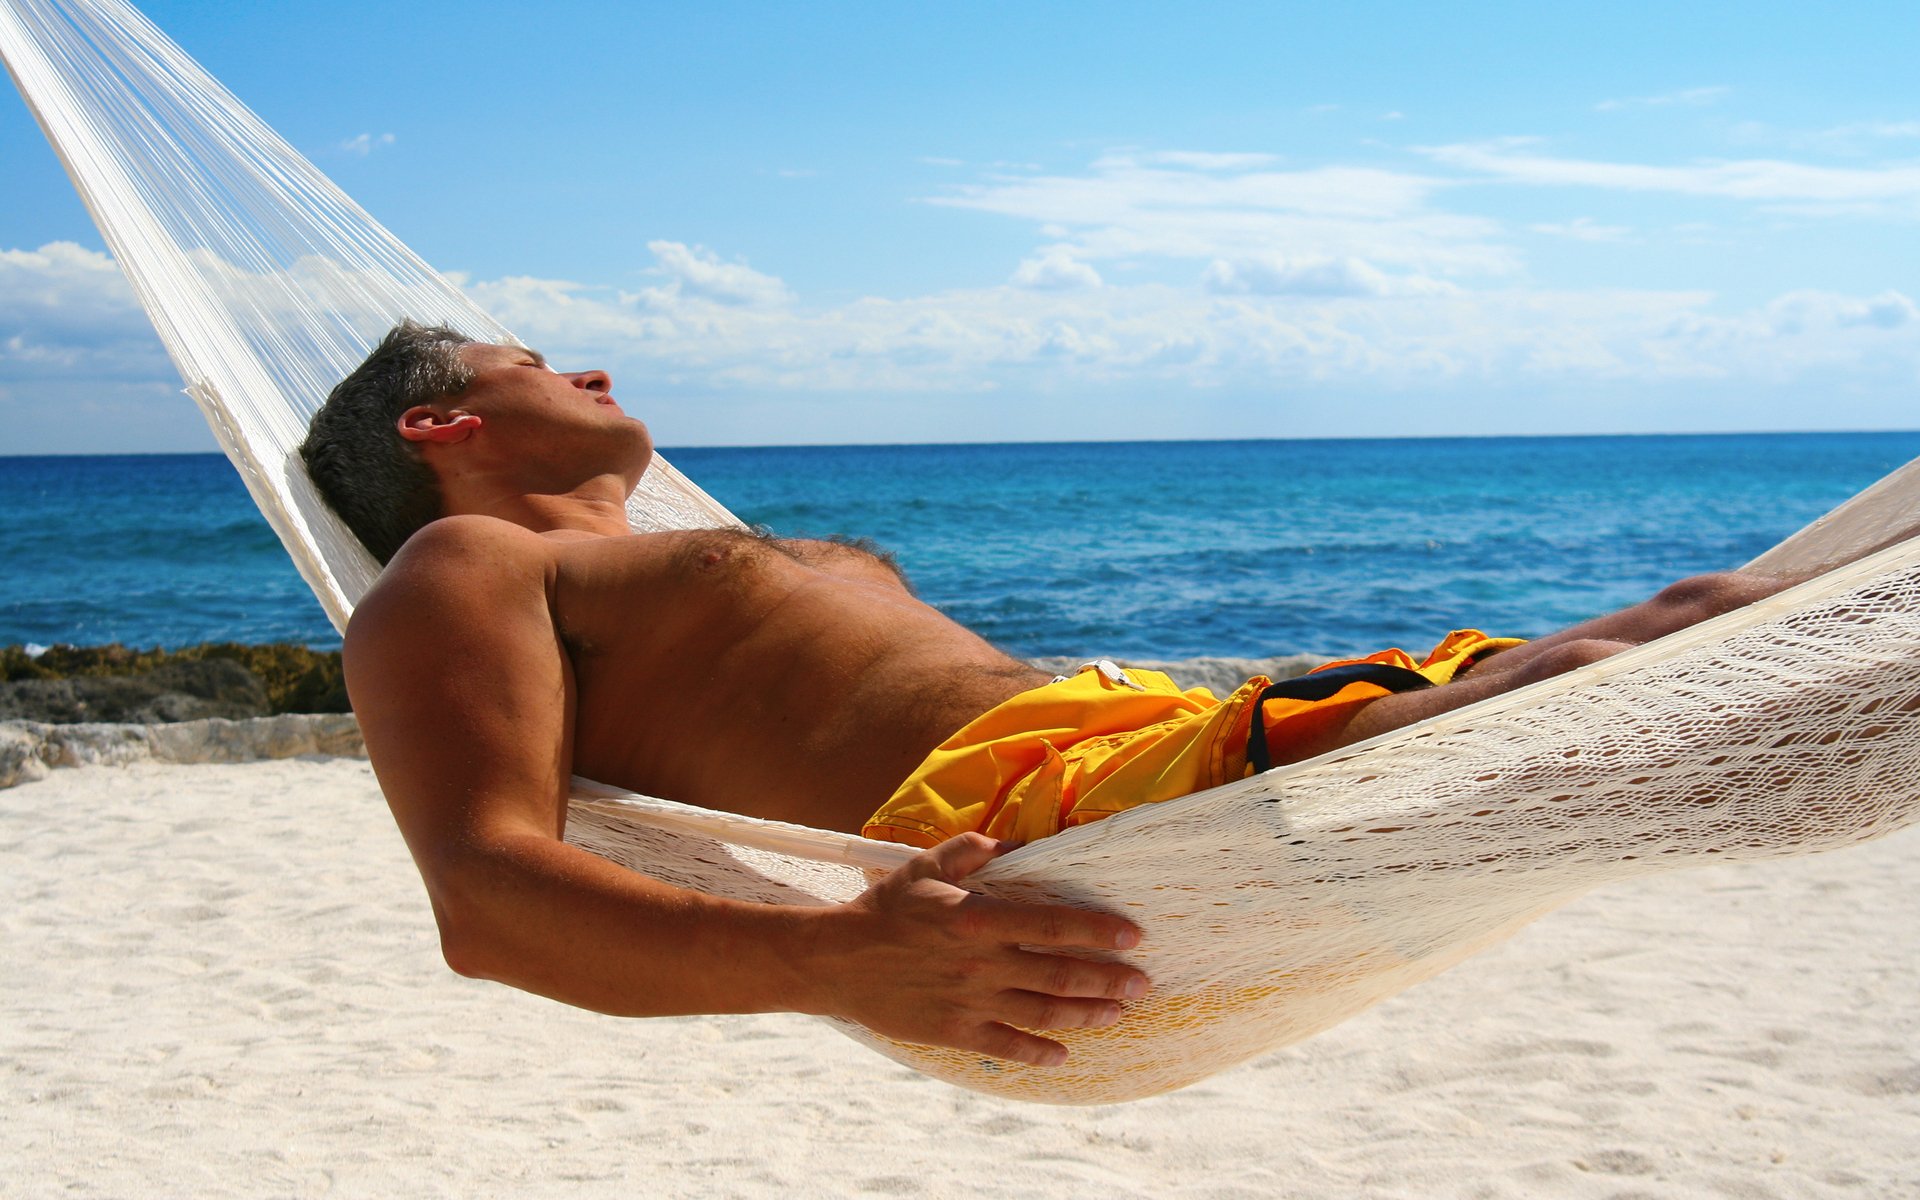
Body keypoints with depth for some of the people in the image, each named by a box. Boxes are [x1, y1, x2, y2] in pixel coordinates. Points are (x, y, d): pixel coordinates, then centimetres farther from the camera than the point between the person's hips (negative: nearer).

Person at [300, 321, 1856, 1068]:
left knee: (1703, 619, 1)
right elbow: (485, 894, -10)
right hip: (1028, 826, -9)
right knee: (1590, 697, -27)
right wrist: (832, 961, -29)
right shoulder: (458, 571, 9)